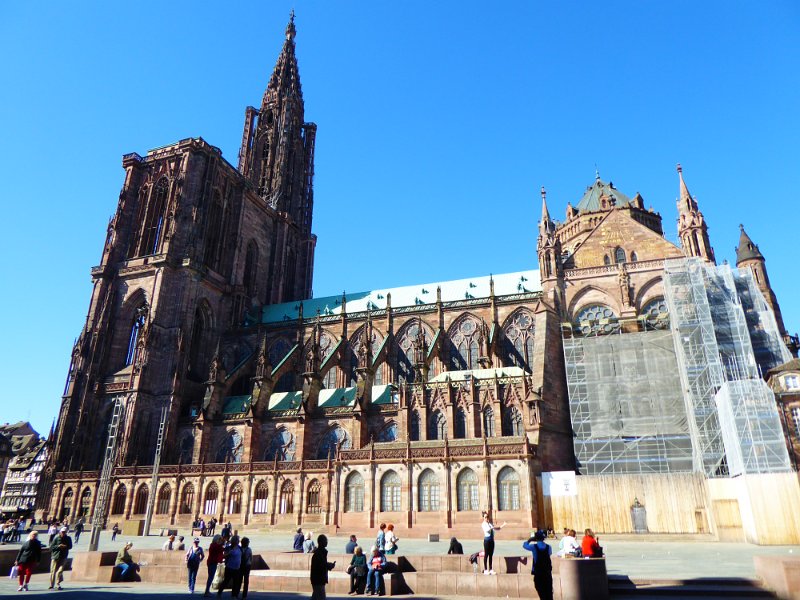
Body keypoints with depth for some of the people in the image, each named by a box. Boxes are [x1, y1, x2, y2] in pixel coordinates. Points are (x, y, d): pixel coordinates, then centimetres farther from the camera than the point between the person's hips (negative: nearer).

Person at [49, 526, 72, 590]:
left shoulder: (68, 538, 2)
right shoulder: (56, 538, -6)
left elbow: (70, 546, 9)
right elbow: (51, 547, -6)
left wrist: (65, 546, -11)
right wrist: (58, 546, -19)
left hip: (63, 557, 1)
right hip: (55, 557, -1)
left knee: (60, 571, -9)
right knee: (53, 571, 6)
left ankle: (58, 584, 5)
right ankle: (51, 585, 22)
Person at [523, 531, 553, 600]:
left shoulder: (534, 547, -8)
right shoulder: (548, 547, -1)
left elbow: (525, 545, 9)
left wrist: (530, 540, 22)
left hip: (538, 572, -2)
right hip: (547, 572, 3)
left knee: (541, 591, 4)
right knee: (549, 591, 10)